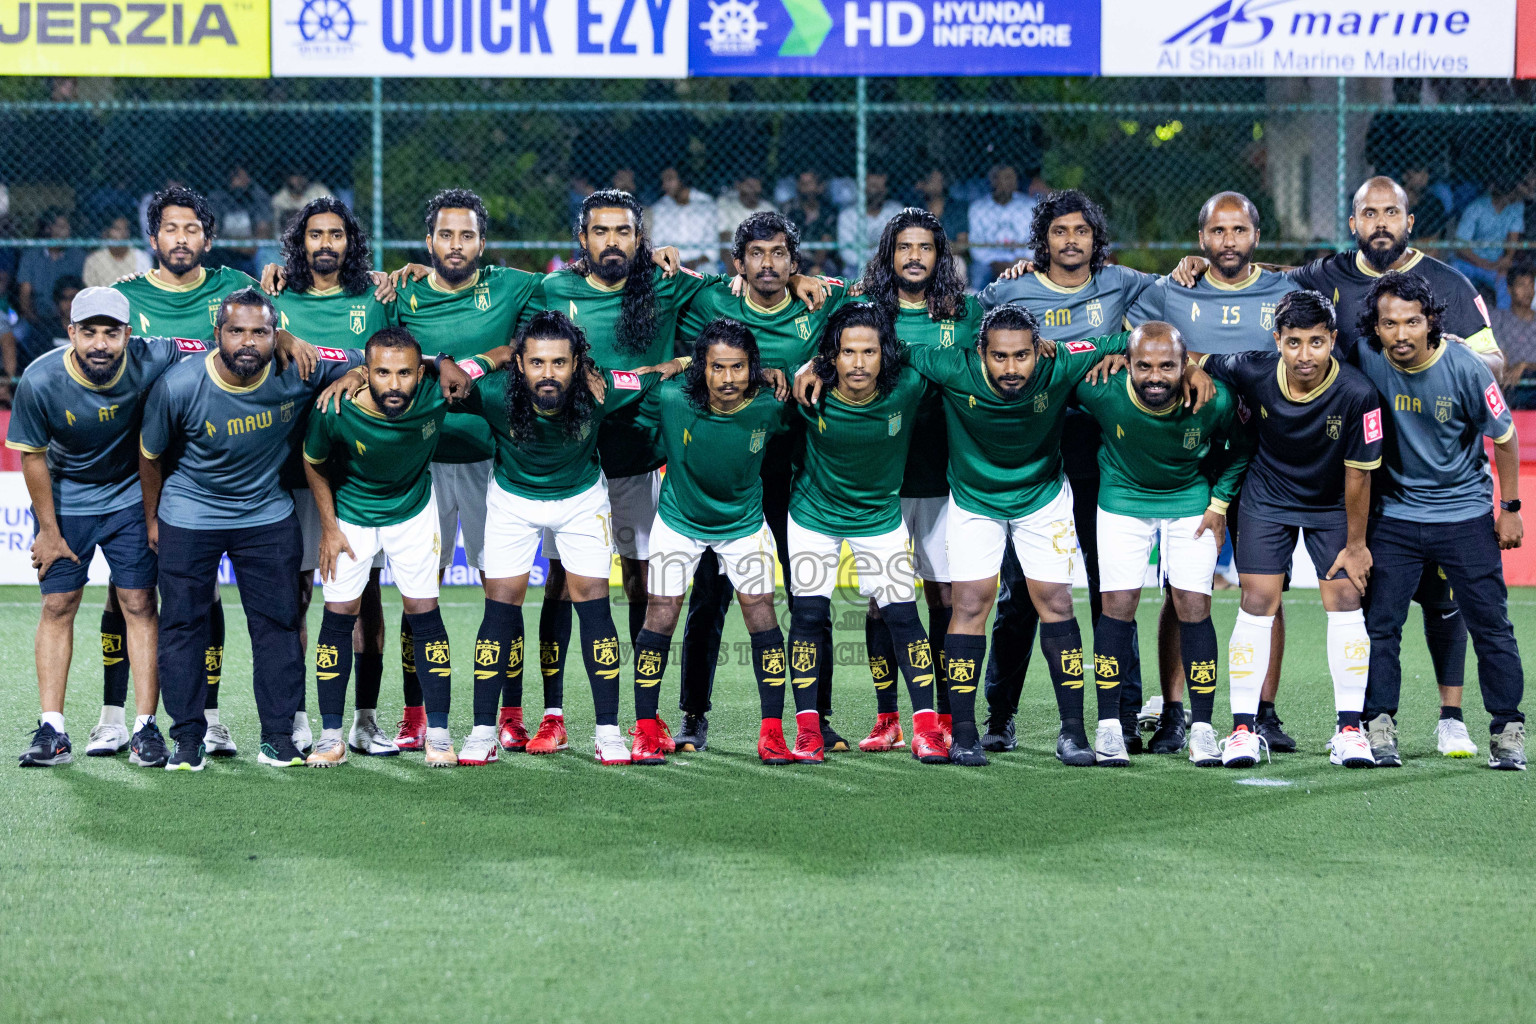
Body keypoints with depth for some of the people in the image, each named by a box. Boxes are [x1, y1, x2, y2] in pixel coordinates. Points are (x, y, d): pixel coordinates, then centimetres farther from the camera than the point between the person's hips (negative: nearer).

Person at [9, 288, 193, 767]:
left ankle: (144, 726, 1)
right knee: (58, 607, -1)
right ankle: (51, 729, 2)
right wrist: (48, 531, -4)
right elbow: (33, 457, -11)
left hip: (131, 497, 0)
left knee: (139, 605, -3)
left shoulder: (150, 363, -26)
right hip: (65, 501, 0)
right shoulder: (40, 382, -25)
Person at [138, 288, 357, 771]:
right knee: (183, 623, 1)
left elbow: (364, 363, -1)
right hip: (189, 517, -2)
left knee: (278, 622, 3)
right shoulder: (179, 386, -23)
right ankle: (188, 738, 10)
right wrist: (152, 518, 4)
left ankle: (278, 736, 12)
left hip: (266, 514, 2)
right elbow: (150, 454, -4)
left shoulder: (297, 371, -20)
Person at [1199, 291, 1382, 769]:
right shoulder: (1252, 372, -24)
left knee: (1344, 597, -8)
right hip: (1267, 496, 1)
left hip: (1333, 505, -1)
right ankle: (1244, 728, -2)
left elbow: (1358, 474, -18)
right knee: (1258, 600, -6)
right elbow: (1195, 363, -2)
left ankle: (1349, 730, -2)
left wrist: (1355, 544, -10)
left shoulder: (1357, 394, -28)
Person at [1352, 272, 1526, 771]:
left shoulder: (1464, 368, -18)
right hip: (1394, 513, 2)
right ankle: (1379, 726, 5)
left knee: (1490, 624, 0)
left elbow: (1503, 435, -4)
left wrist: (1510, 508, 0)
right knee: (1379, 622, -3)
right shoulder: (1365, 361, -14)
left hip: (1466, 513, -2)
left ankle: (1507, 731, 9)